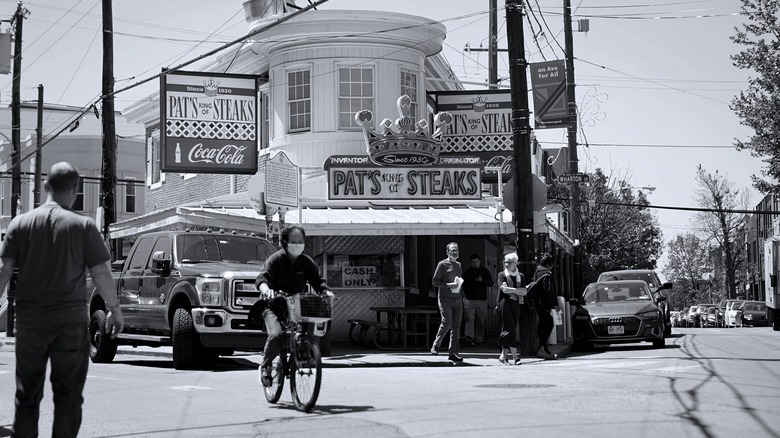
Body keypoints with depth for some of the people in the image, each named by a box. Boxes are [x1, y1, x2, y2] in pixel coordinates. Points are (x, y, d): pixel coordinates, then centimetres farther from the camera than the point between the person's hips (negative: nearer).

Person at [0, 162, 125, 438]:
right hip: (71, 322, -2)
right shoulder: (83, 226, -5)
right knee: (68, 395, 6)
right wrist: (114, 308, 9)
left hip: (30, 321, 2)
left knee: (27, 395, 12)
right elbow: (100, 272, -3)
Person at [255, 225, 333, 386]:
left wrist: (325, 291, -18)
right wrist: (265, 289, -42)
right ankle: (265, 366, -2)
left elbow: (318, 280, 5)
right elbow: (262, 278, -19)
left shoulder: (307, 262, 6)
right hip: (274, 306, -4)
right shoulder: (275, 259, -7)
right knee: (275, 335, -28)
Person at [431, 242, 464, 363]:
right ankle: (436, 346, 5)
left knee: (456, 326, 2)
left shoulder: (458, 265, 17)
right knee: (447, 322, -16)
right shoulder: (442, 264, -2)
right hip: (445, 299, -6)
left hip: (457, 299, 6)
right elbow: (435, 282, -5)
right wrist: (449, 285, -16)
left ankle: (454, 353, 5)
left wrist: (463, 296, 15)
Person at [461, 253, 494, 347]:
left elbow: (491, 283, 8)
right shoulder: (467, 272, 11)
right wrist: (464, 297, -2)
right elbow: (463, 286, 11)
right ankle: (469, 338, -23)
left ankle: (479, 339, 9)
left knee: (480, 321, 2)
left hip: (482, 300, 1)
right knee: (469, 318, -15)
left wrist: (482, 280, -9)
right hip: (469, 300, -1)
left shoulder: (485, 271, 12)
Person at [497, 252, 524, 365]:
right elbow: (504, 289, -10)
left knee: (511, 330, 4)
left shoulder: (520, 276, 13)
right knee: (510, 329, -11)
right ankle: (515, 357, -15)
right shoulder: (502, 275, 4)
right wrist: (517, 290, -5)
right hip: (505, 303, -4)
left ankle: (504, 355, 12)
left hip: (516, 304, 4)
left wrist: (511, 290, -6)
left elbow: (524, 291, 3)